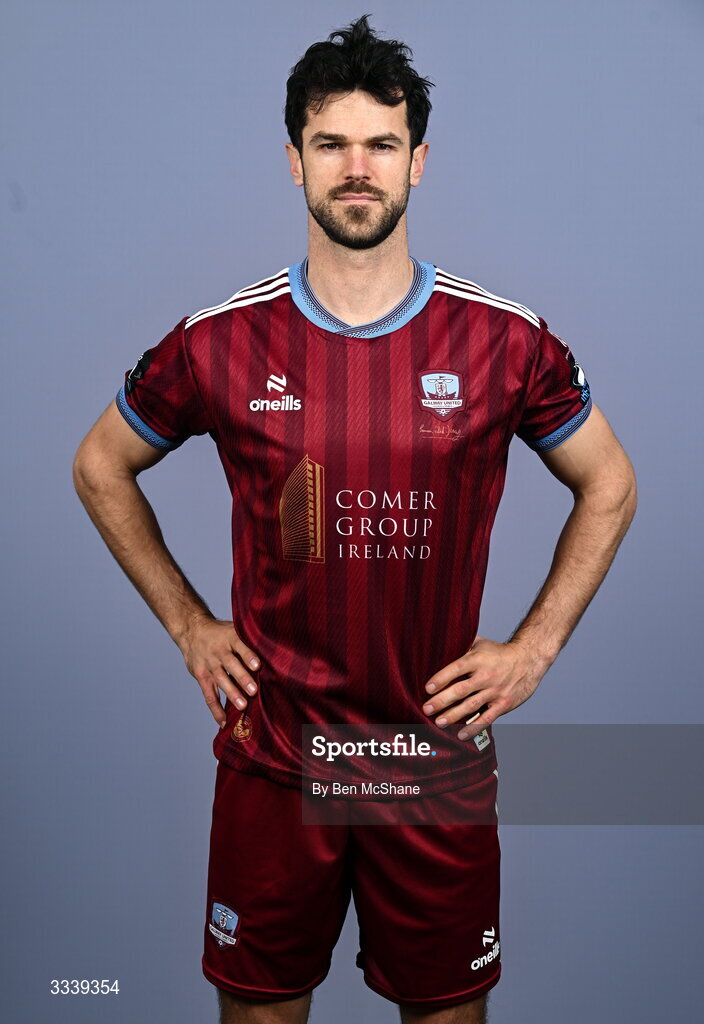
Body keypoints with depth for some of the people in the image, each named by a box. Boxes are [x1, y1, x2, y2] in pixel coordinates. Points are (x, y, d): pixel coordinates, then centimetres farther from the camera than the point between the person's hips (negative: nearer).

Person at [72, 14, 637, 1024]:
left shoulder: (505, 340, -7)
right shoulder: (218, 342, -7)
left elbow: (609, 486, 7)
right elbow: (101, 467, 9)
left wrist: (535, 645, 0)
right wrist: (187, 625, 3)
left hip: (442, 763, 0)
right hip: (271, 760, 1)